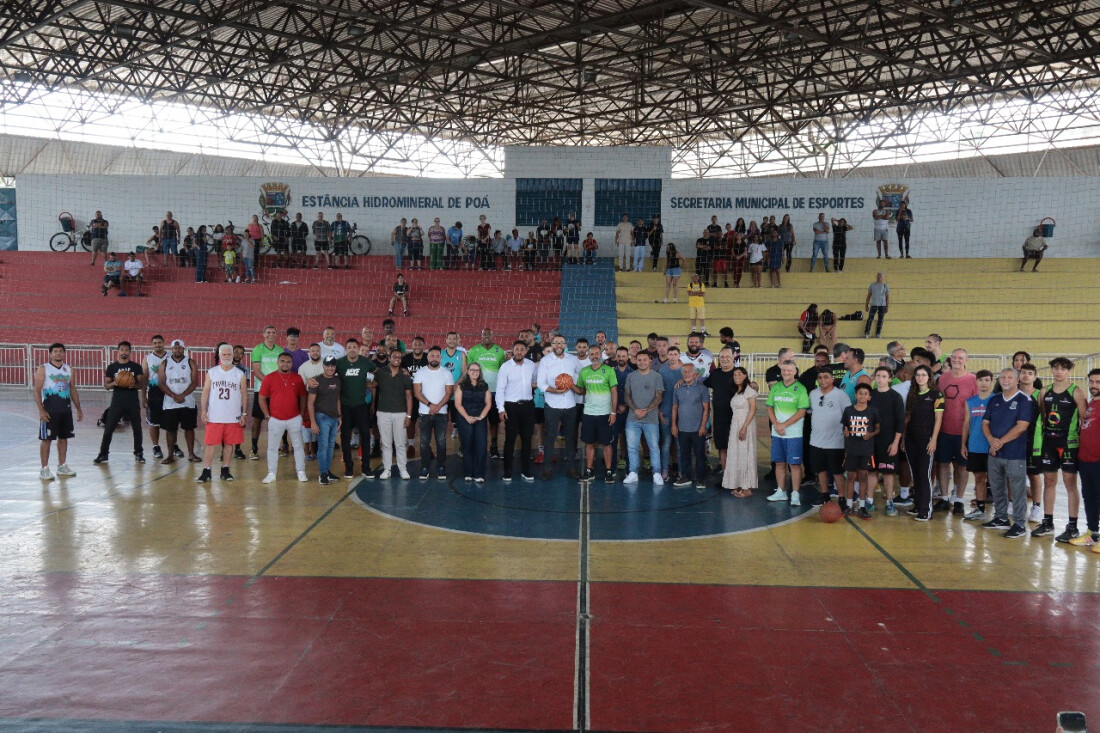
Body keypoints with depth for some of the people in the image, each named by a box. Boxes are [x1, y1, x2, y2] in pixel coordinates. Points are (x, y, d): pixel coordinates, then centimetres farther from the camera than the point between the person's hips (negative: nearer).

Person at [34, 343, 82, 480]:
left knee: (64, 438, 10)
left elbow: (73, 389, 16)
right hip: (49, 410, -5)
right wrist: (41, 410, -17)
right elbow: (37, 390, -8)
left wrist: (78, 409, 12)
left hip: (66, 409, 5)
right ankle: (44, 469, 3)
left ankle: (62, 466, 20)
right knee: (46, 439, -2)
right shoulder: (43, 369, -4)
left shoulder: (68, 369, 11)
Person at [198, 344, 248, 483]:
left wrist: (244, 414, -1)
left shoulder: (240, 374, 2)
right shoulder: (211, 373, 3)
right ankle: (206, 471, 3)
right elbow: (205, 392, 4)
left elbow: (244, 395, 4)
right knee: (210, 444, -1)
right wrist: (204, 410, -5)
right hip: (214, 417, 0)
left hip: (233, 418, 0)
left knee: (229, 444, 7)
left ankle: (225, 470, 18)